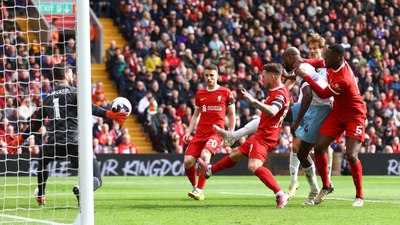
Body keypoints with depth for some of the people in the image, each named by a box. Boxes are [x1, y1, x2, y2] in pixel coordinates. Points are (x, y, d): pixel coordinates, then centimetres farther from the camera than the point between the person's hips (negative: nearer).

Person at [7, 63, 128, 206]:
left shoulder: (48, 97, 19)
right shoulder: (73, 92, 4)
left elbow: (37, 122, 24)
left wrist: (20, 139, 35)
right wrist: (110, 115, -23)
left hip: (53, 143, 5)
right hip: (74, 143, -5)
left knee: (42, 161, 41)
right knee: (96, 180, -6)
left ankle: (40, 195, 41)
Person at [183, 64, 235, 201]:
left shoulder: (225, 93, 3)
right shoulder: (200, 94, 14)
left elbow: (232, 115, 8)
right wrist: (188, 132, 11)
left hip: (216, 132, -5)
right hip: (200, 132, 5)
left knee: (205, 155, -29)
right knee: (188, 161, -9)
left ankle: (199, 191, -24)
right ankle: (194, 187, 16)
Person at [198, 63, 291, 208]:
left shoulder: (280, 94, -19)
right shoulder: (275, 91, 12)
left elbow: (272, 112, -38)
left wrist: (254, 101, -41)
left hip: (264, 136, -11)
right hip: (261, 134, 11)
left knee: (254, 166, -29)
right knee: (235, 154, 28)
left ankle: (281, 195, -34)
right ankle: (209, 170, 50)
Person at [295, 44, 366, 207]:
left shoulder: (343, 80, -33)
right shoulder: (334, 64, -8)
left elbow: (323, 94, -19)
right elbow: (318, 63, 15)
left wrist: (304, 76, -16)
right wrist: (300, 62, -1)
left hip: (354, 116, -8)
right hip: (338, 113, 8)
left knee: (351, 155, -18)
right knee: (319, 147, -1)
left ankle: (360, 196, -3)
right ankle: (326, 186, 17)